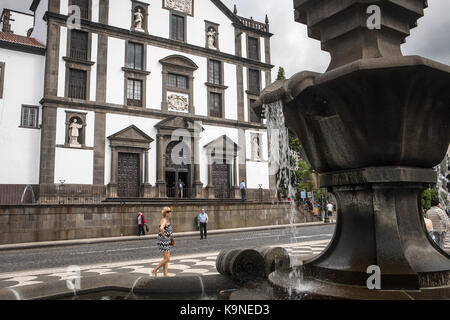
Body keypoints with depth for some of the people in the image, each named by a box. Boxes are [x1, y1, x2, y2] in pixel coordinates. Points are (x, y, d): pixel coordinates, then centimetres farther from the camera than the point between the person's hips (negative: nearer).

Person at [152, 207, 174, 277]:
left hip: (167, 242, 10)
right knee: (167, 259, -6)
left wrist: (170, 237, 20)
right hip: (163, 242, -10)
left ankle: (165, 274, 13)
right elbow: (161, 228, -37)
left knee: (166, 259, 10)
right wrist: (164, 236, -23)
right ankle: (155, 270, 7)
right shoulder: (164, 220, -17)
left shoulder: (167, 220, 13)